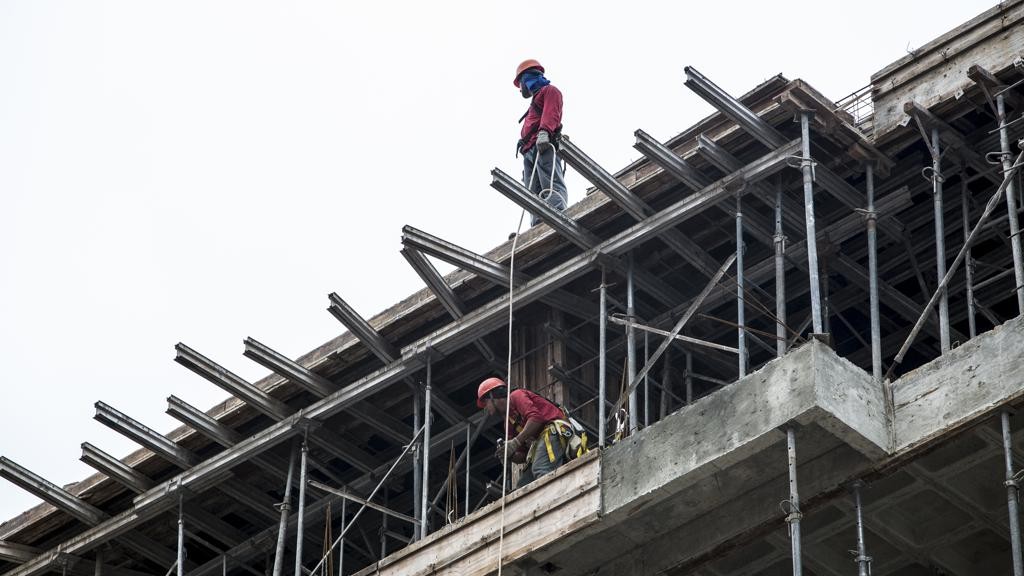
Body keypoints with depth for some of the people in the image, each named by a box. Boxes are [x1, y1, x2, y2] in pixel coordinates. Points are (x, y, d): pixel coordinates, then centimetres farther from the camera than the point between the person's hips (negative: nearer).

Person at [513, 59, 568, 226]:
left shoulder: (549, 91, 13)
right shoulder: (535, 101, 40)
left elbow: (551, 112, -7)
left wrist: (544, 132, -24)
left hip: (544, 145, -8)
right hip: (529, 152, 8)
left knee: (551, 186, -24)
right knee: (533, 193, -10)